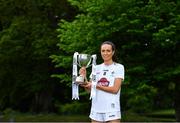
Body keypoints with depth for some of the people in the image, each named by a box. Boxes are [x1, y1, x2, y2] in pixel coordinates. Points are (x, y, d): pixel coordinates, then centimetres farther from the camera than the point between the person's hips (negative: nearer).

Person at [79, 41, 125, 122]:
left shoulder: (119, 67, 0)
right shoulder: (97, 68, 13)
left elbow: (115, 89, -10)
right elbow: (89, 89, 8)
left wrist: (96, 86, -16)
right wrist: (84, 77, -9)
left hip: (112, 109, -4)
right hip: (96, 109, 4)